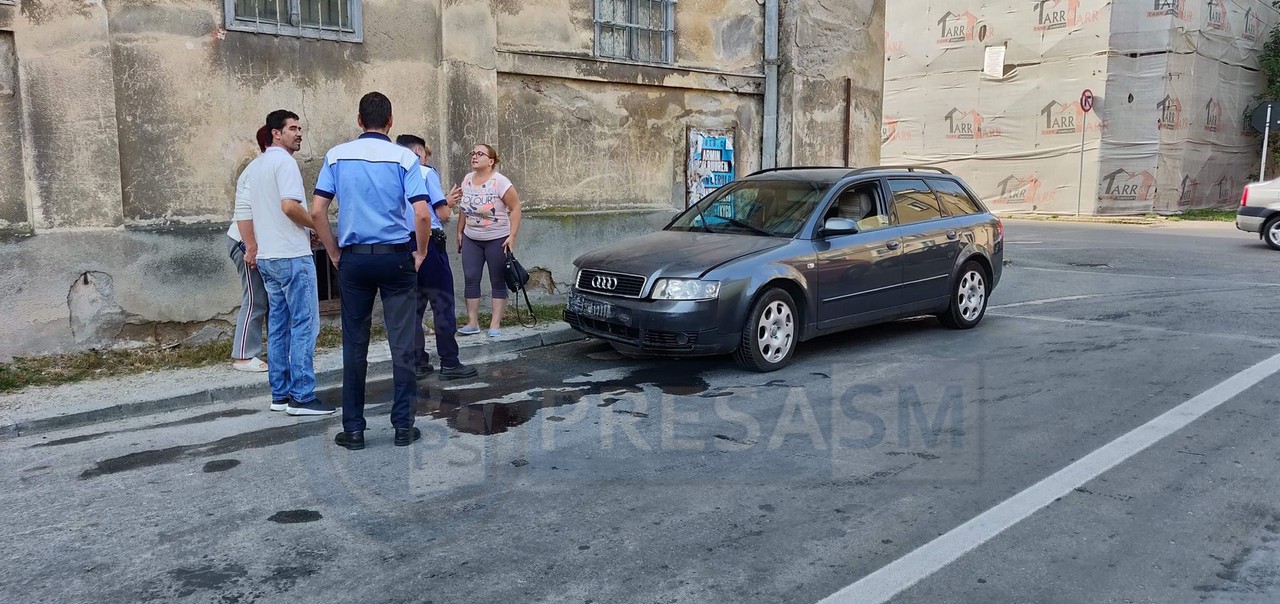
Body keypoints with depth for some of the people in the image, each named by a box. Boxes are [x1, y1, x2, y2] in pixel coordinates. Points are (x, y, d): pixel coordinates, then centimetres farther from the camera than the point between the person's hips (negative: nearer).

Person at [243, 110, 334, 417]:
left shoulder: (254, 166, 17)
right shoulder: (284, 161, -11)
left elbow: (246, 213, 21)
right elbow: (289, 205, -23)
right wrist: (315, 225, -9)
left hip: (267, 256, 9)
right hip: (292, 255, -9)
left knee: (278, 326, 11)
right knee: (304, 325, -5)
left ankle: (280, 394, 15)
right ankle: (302, 396, -4)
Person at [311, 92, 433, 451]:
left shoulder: (336, 156, 2)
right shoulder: (405, 158, -4)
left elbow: (317, 211, -3)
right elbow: (422, 214, -13)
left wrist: (334, 253, 8)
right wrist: (421, 253, 1)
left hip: (354, 259, 2)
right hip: (396, 257, -2)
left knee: (354, 346, 9)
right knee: (402, 345, 4)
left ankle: (353, 430, 13)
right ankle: (403, 426, 8)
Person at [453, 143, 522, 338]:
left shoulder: (500, 182, -14)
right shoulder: (467, 180, 3)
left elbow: (515, 208, -13)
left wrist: (512, 236, -18)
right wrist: (459, 232, 14)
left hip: (497, 240, -5)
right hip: (471, 239, 5)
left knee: (498, 282, 3)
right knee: (470, 279, 2)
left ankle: (495, 324, 7)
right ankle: (472, 323, 8)